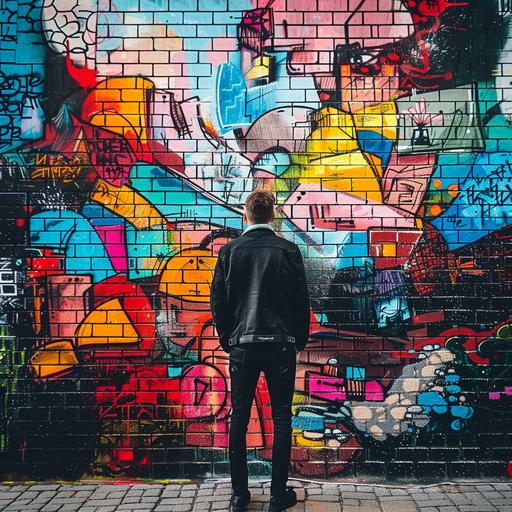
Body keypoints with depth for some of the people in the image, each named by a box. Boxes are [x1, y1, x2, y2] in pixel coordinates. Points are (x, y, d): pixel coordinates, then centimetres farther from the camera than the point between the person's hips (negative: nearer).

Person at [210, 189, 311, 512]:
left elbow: (218, 300, 2)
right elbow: (301, 299, -1)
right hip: (281, 343, -1)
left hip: (242, 344, 1)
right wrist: (300, 339, 11)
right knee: (281, 418, 8)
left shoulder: (230, 251, 0)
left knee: (239, 418, 10)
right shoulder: (287, 249, -3)